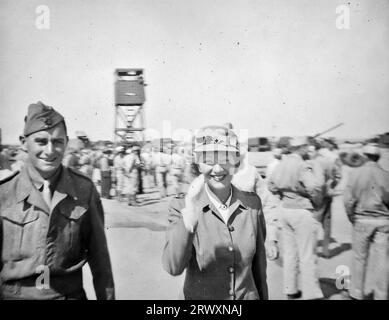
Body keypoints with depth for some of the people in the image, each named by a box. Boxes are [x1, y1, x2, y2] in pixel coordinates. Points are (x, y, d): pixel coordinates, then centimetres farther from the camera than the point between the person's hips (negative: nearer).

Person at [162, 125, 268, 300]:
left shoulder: (252, 204, -9)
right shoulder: (182, 205, -16)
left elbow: (258, 262, 1)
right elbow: (173, 268, -28)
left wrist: (264, 296, 9)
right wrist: (189, 218, -40)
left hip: (248, 295, 2)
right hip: (199, 296, -2)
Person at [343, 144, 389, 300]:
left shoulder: (355, 173, -8)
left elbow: (348, 199, -10)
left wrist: (351, 217, 4)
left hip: (362, 219, 0)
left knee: (359, 258, 11)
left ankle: (357, 293, 23)